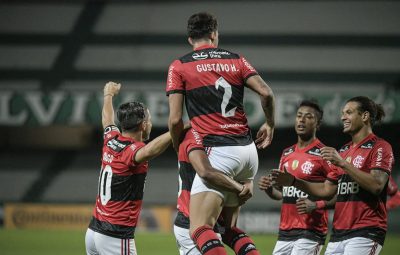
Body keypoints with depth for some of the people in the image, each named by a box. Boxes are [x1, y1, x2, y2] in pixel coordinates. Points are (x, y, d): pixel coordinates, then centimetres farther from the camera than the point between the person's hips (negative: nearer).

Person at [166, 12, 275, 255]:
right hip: (248, 150, 6)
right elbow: (266, 93, 2)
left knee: (200, 229, -11)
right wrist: (270, 125, 19)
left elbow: (175, 119, -3)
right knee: (231, 228, 18)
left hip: (218, 152, -5)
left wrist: (179, 148, 14)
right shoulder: (236, 60, 13)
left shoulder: (179, 66, 3)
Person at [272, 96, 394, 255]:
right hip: (338, 234, 8)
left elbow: (377, 185, -18)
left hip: (365, 232, -8)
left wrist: (342, 163, -21)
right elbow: (327, 189, 22)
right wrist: (293, 182, 11)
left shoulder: (380, 147, -4)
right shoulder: (343, 151, 21)